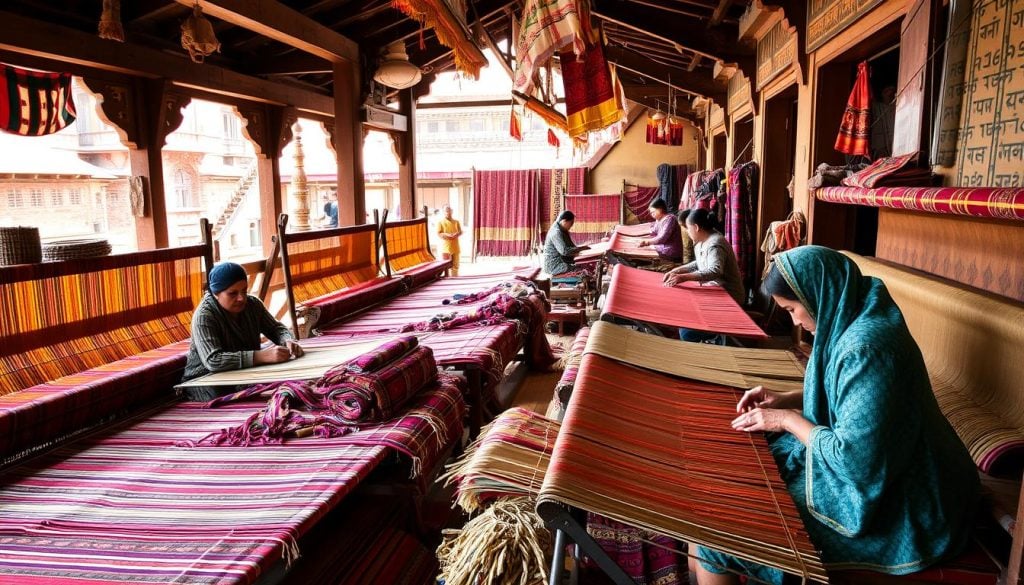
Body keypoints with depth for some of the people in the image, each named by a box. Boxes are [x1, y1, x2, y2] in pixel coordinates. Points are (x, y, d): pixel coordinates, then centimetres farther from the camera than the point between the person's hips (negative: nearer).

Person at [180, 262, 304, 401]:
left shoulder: (252, 304, 0)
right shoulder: (203, 317, -21)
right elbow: (213, 360, -34)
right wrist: (263, 356, -43)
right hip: (207, 379, -6)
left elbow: (276, 328, 11)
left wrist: (288, 341, -15)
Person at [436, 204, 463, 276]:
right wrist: (447, 235, -22)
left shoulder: (456, 222, 11)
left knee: (455, 265, 9)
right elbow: (438, 234, -8)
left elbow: (460, 232, 10)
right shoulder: (440, 222, -1)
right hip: (446, 247, -4)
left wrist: (456, 234, -13)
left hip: (455, 247, 4)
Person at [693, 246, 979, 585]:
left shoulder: (865, 347, -29)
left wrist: (788, 419, -15)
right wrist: (786, 399, 5)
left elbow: (852, 457, -28)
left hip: (881, 503, -10)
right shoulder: (857, 320, 1)